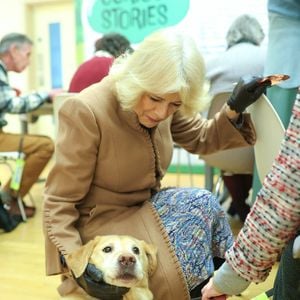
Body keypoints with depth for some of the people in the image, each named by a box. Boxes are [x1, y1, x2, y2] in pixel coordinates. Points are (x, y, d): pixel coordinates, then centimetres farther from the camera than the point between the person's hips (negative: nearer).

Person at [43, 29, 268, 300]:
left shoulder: (165, 106, -6)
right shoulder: (85, 112, -24)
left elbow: (202, 139, 11)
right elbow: (59, 202, -19)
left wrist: (235, 109, -8)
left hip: (145, 207, 7)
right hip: (101, 224, -6)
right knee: (202, 206, -20)